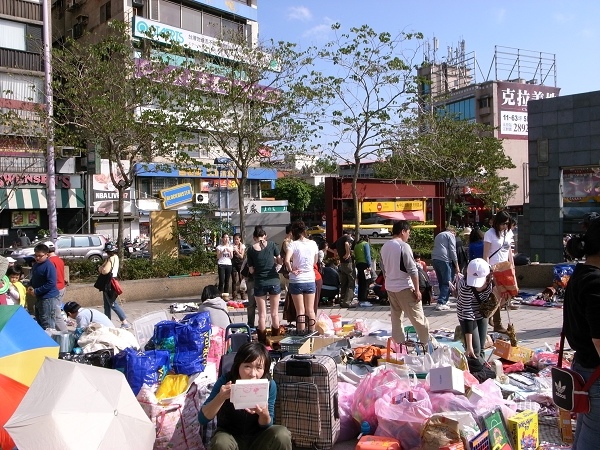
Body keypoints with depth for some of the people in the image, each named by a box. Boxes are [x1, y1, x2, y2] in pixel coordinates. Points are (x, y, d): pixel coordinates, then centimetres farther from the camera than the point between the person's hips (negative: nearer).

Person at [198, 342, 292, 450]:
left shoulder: (269, 385, -17)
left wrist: (264, 414, -33)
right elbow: (203, 419, -21)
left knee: (282, 434, -27)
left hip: (258, 438, 1)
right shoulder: (225, 381, -20)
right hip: (230, 436, -1)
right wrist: (220, 397, -39)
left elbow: (266, 426, -9)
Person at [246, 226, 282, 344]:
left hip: (259, 283, 0)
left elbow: (251, 270, -2)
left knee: (262, 314, 7)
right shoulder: (272, 245, -3)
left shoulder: (251, 250, -3)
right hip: (274, 281, 1)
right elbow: (280, 261, 6)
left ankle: (263, 341, 10)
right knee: (275, 313, 11)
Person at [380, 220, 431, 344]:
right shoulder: (403, 246, -15)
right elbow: (412, 270, -16)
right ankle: (427, 342, 11)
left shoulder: (384, 247, 7)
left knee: (396, 318, 14)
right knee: (417, 317, 3)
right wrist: (417, 290, -12)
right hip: (404, 287, -7)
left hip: (390, 287, 7)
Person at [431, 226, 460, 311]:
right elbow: (452, 251, -5)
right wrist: (456, 265, -3)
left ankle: (444, 301, 22)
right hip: (444, 260, -7)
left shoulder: (438, 235, 28)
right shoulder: (451, 235, 5)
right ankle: (441, 303, -11)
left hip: (434, 259, 7)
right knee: (447, 283, -4)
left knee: (441, 282, 16)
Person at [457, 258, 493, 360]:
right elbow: (467, 314, -35)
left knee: (481, 349, 11)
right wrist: (469, 346, -36)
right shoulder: (465, 286, -37)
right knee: (475, 351, -9)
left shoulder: (490, 277, -25)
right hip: (468, 316, -4)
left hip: (482, 314, 5)